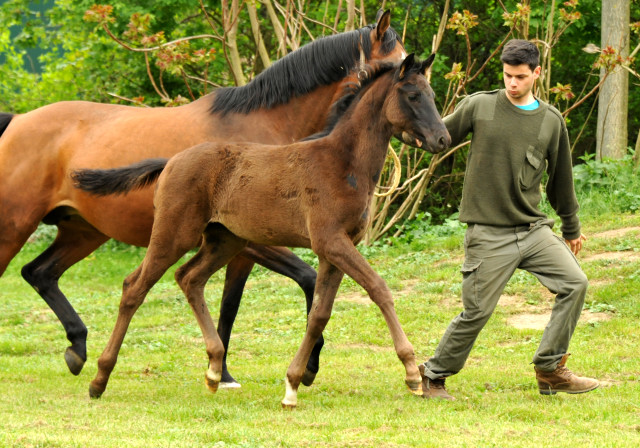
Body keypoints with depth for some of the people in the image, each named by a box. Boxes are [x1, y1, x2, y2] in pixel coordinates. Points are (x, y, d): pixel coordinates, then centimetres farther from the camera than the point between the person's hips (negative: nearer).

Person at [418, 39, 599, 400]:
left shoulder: (552, 121, 8)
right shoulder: (479, 106, -1)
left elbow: (561, 179, 17)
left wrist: (572, 230, 24)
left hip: (534, 229, 4)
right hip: (488, 235, -3)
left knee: (575, 283, -10)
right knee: (477, 313, -5)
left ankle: (550, 369, 1)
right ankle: (434, 376, 14)